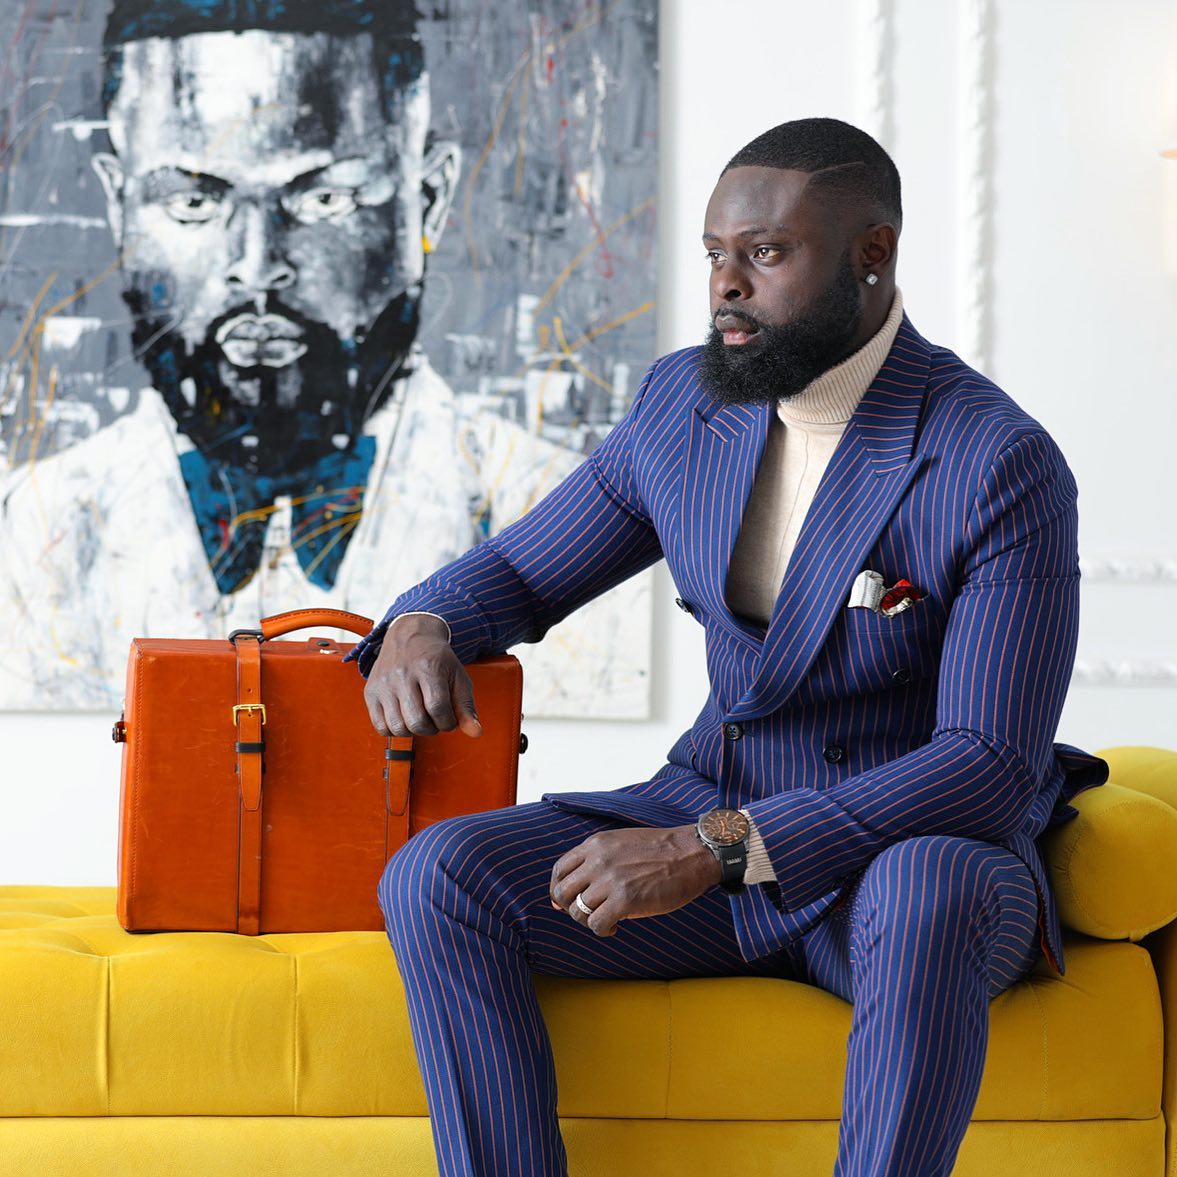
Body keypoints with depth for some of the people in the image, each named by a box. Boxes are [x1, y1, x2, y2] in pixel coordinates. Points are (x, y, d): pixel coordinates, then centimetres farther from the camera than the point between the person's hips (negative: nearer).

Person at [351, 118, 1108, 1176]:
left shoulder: (1003, 467, -17)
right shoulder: (683, 402, 2)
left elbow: (992, 767, -23)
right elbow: (518, 572, 15)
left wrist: (714, 851, -31)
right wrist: (420, 629, -11)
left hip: (924, 856, -5)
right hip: (713, 829, 5)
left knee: (922, 902, -42)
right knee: (437, 877, -18)